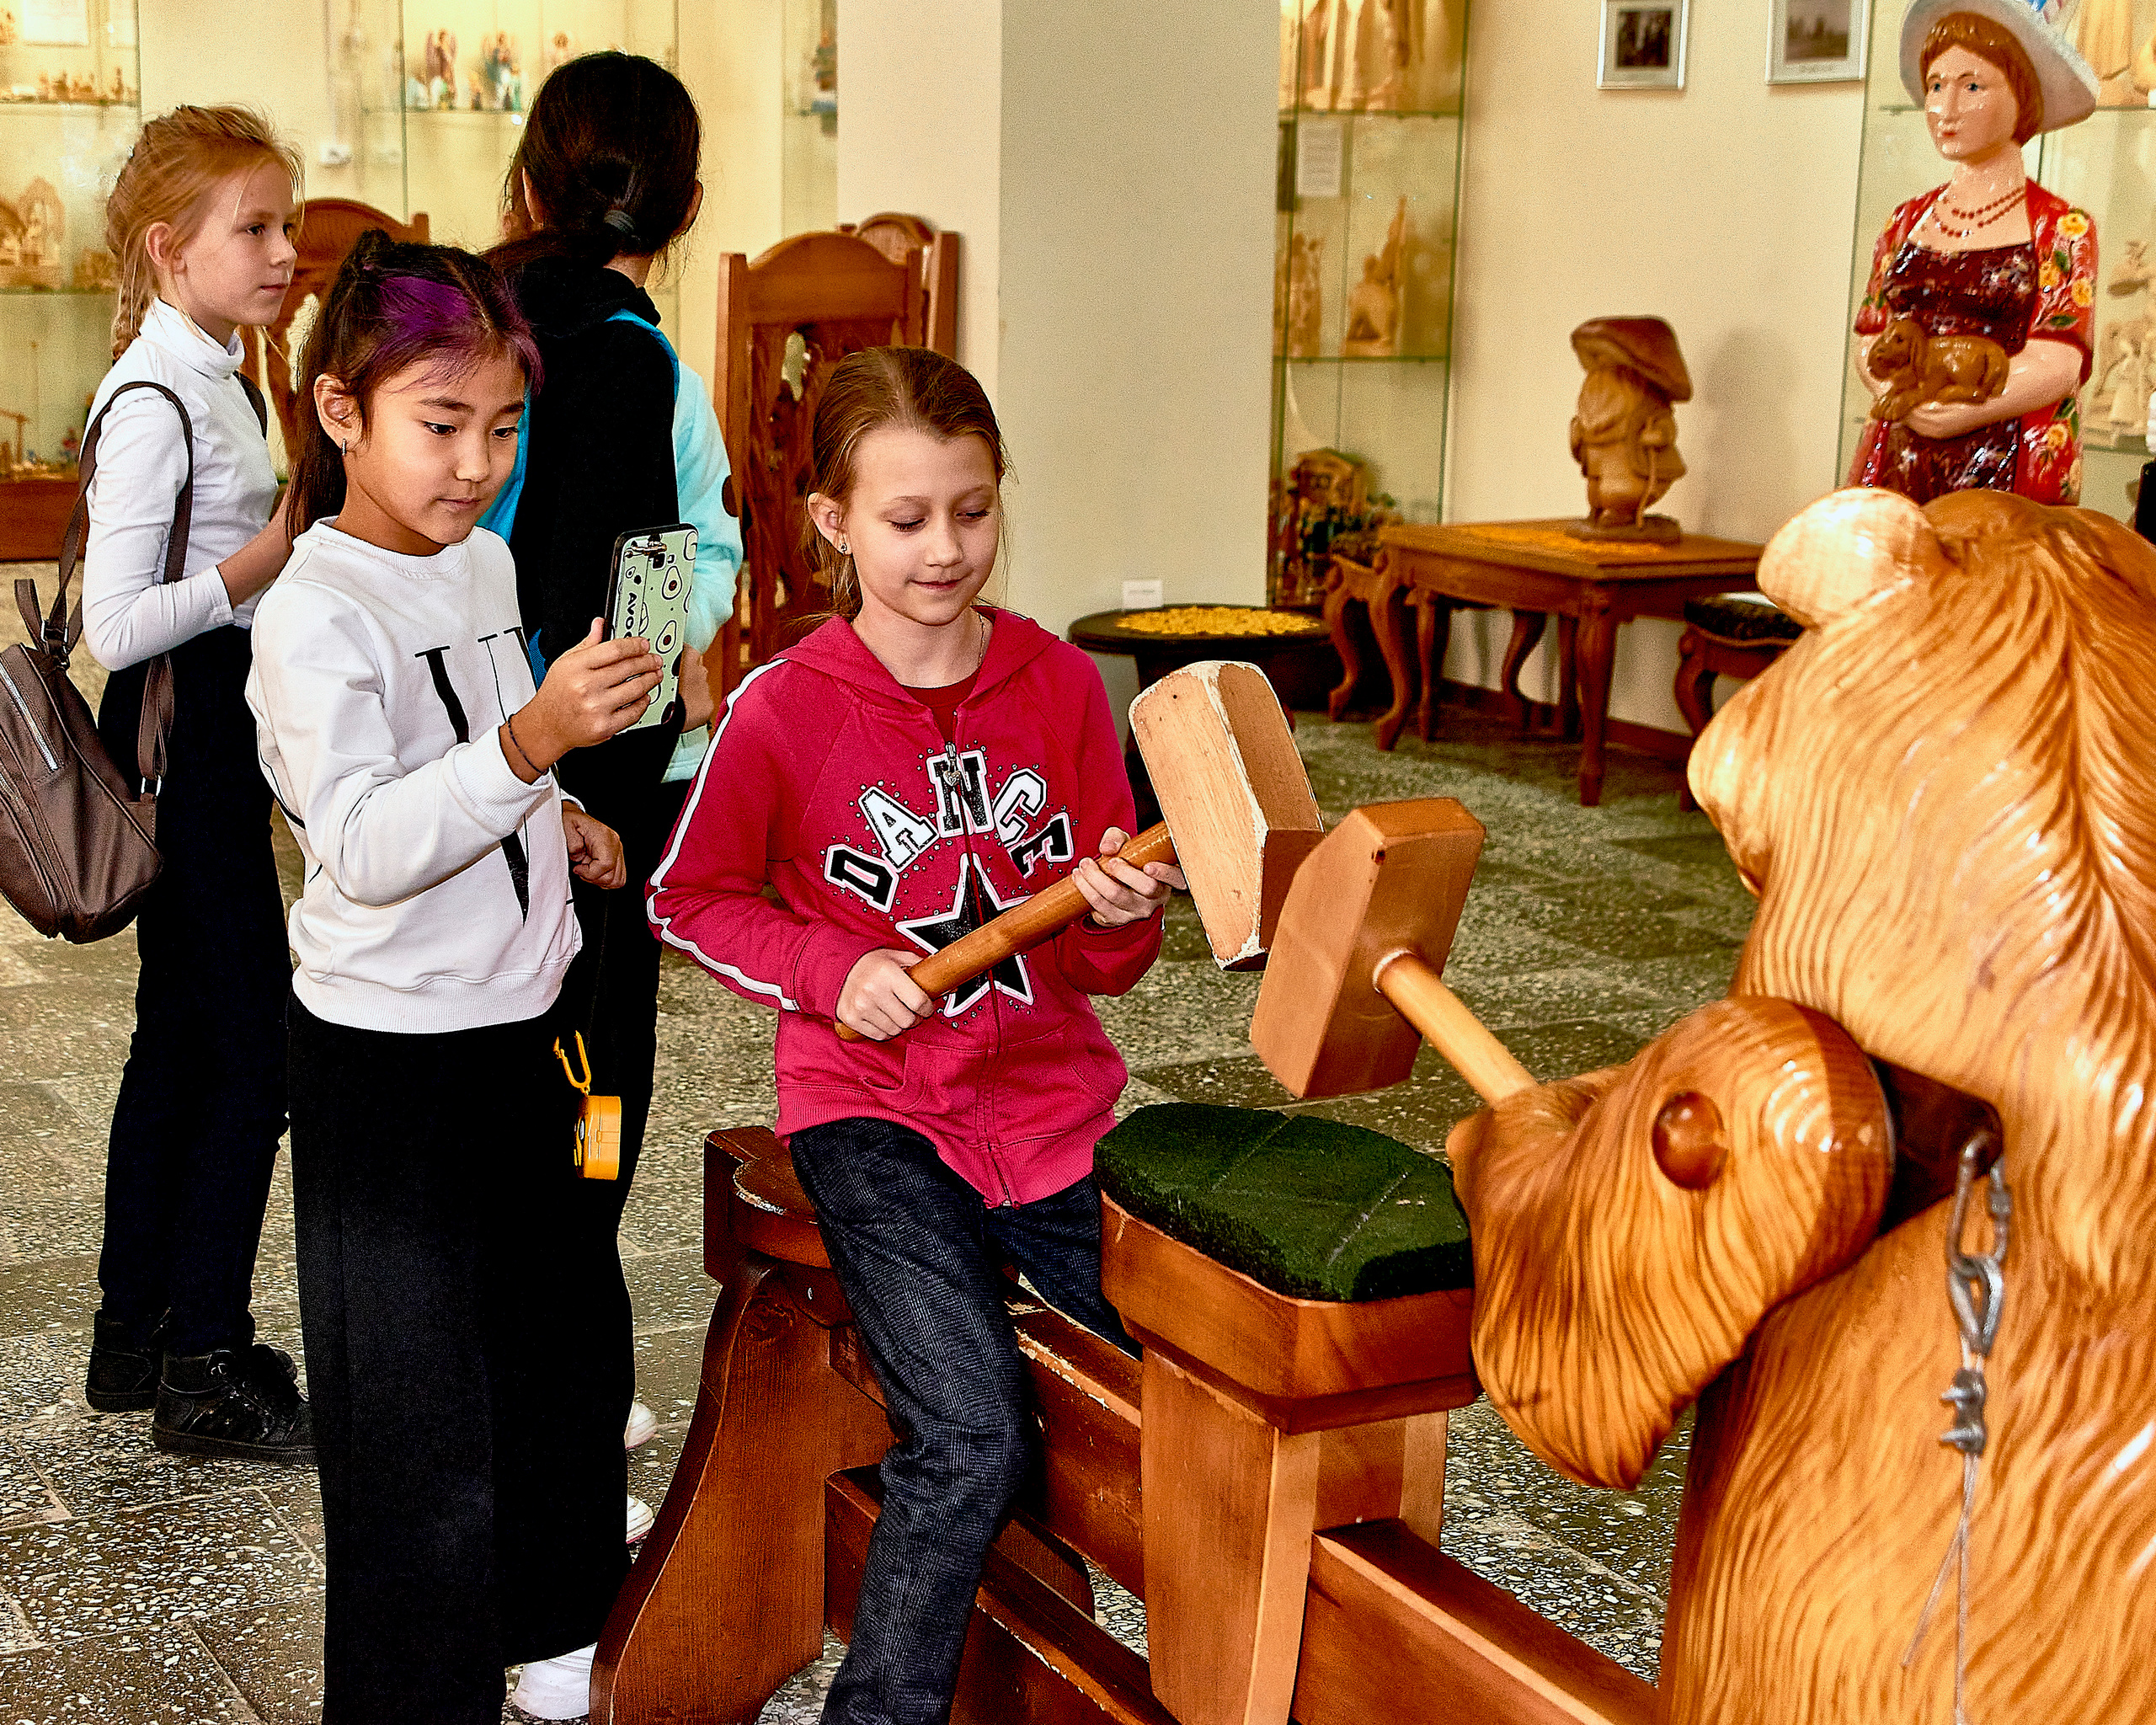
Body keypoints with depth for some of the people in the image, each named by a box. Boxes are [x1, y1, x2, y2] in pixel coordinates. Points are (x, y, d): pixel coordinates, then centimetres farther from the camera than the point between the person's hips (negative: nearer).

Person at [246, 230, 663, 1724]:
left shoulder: (484, 562, 7)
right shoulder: (313, 617, -19)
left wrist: (560, 814, 7)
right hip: (388, 1054, -9)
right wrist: (528, 744, -41)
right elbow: (364, 846, -31)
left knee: (558, 1324, 21)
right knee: (414, 1391, -1)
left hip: (517, 1023, 9)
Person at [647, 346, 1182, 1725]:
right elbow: (691, 899, 5)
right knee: (973, 1436, -21)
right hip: (873, 1109, -3)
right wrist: (837, 972, -10)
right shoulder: (785, 707, -8)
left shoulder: (1062, 686, 1)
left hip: (1051, 1099, 4)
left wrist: (1124, 913, -14)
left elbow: (1104, 962, 9)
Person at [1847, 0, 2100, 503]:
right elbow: (1869, 343, 9)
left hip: (2010, 473, -4)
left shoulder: (2061, 228, -1)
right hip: (1900, 461, 4)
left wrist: (1957, 413, -18)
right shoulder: (1907, 221, 13)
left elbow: (2057, 364, -10)